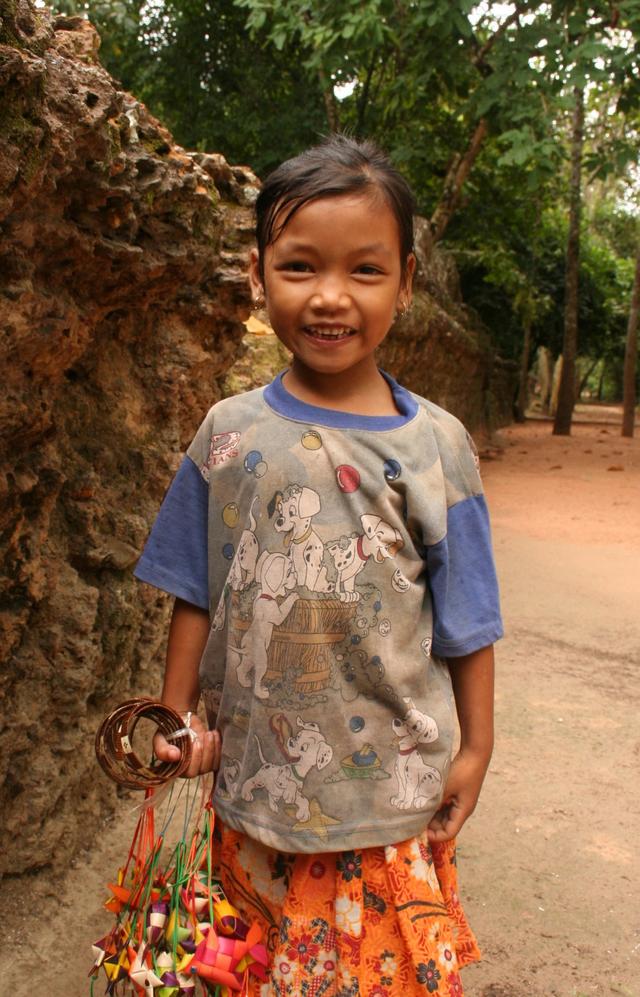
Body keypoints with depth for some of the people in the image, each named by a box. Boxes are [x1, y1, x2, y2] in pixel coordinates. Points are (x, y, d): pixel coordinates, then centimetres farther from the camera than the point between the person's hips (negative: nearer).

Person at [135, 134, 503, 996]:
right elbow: (196, 595, 2)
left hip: (390, 787, -1)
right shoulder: (229, 434, -5)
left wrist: (477, 748, 2)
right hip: (250, 775, 2)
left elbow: (466, 621, -2)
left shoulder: (436, 445, -8)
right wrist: (177, 718, 2)